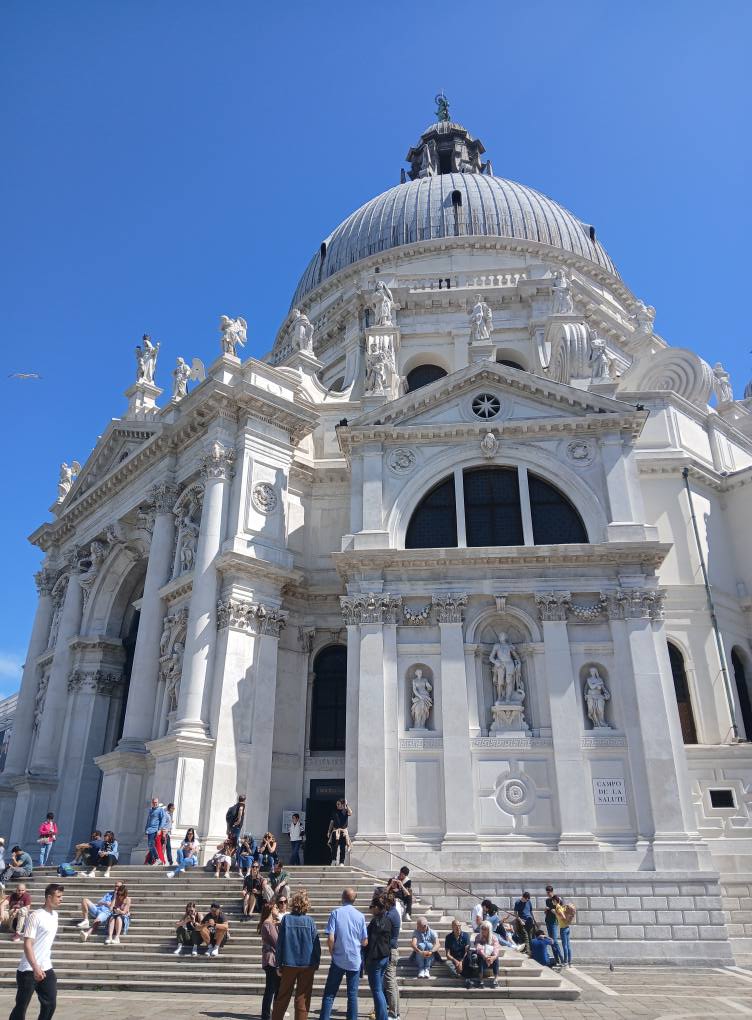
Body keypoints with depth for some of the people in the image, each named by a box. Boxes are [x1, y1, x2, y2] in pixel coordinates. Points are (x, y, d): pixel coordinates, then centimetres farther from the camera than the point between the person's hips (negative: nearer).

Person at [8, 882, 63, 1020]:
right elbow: (27, 944, -21)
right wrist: (35, 968, -28)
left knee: (50, 1004, 3)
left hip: (47, 968, 7)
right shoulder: (36, 916, -16)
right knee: (21, 1006, 3)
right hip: (29, 970, -7)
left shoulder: (55, 914, 8)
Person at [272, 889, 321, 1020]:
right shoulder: (310, 921, -7)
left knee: (282, 997, 16)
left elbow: (280, 943, -5)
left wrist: (279, 965, 3)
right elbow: (316, 944, -5)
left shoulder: (286, 919, -7)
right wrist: (316, 963, 7)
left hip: (288, 964, 1)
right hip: (307, 965, -1)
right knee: (302, 998, 9)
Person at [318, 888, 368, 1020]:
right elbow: (365, 942, 3)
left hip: (338, 960, -2)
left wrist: (333, 953, 3)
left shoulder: (335, 913, -7)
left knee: (329, 994, 8)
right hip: (355, 960, 2)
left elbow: (330, 939, -13)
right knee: (352, 994, 10)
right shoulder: (360, 916, -1)